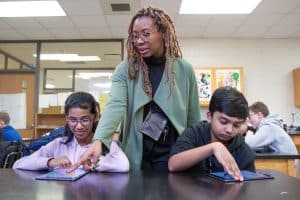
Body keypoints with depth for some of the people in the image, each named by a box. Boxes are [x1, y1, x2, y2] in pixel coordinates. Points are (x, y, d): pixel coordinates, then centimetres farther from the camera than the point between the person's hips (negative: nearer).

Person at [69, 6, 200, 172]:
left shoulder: (185, 70, -3)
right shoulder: (125, 69, -5)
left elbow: (193, 118, 3)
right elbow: (115, 105, -21)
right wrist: (98, 140, -37)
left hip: (171, 152, 0)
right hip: (135, 152, 0)